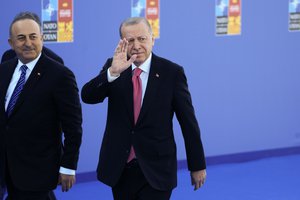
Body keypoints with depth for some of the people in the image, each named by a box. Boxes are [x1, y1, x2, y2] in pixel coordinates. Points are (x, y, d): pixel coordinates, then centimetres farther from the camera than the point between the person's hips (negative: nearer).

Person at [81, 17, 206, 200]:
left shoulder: (172, 72, -6)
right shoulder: (113, 66, 1)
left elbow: (188, 122, -2)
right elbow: (87, 97, -14)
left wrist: (197, 165, 1)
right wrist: (113, 72, -31)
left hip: (156, 169, -3)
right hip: (119, 167, 3)